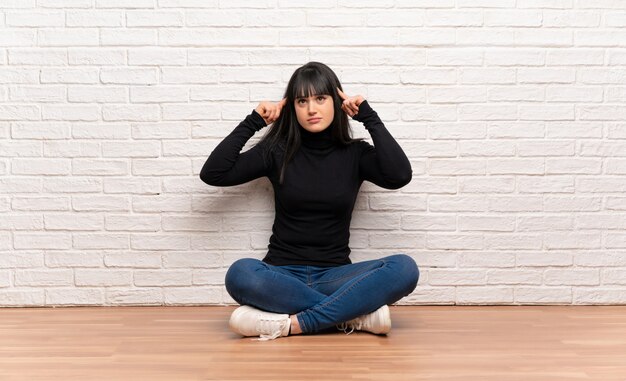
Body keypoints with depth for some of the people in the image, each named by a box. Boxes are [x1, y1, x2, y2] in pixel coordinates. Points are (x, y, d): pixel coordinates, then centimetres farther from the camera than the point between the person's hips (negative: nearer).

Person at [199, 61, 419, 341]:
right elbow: (212, 174, -1)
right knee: (240, 274, -36)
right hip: (283, 275, 0)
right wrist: (253, 122, -2)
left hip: (334, 276, 1)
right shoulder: (278, 151, 5)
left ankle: (290, 323, -31)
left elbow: (399, 176, -13)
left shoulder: (355, 153, 6)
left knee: (404, 268, -28)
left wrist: (369, 118, -6)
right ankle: (355, 314, -28)